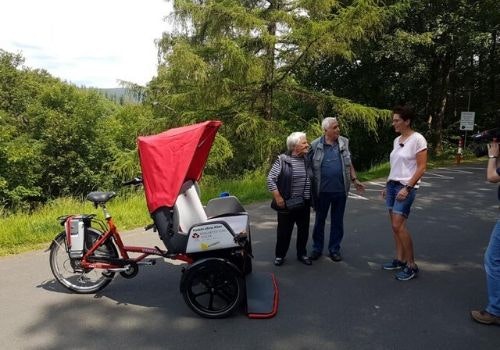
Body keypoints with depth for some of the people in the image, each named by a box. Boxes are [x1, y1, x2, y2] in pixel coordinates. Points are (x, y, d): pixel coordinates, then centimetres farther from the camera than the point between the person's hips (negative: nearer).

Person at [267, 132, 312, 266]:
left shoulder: (307, 160, 5)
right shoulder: (282, 160, -11)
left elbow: (313, 180, 14)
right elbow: (270, 179, -11)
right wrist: (277, 197, -15)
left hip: (304, 203, 4)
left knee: (304, 230, 13)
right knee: (284, 230, 7)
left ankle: (302, 254, 31)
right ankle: (280, 255, 24)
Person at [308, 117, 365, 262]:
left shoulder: (344, 142, 3)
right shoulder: (315, 145, -6)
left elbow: (349, 163, 12)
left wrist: (355, 180, 9)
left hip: (340, 190, 2)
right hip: (322, 190, -2)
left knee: (337, 221, 12)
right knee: (320, 220, 11)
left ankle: (334, 249, 26)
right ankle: (317, 248, 26)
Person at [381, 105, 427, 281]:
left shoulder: (417, 139, -12)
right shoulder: (396, 140, 10)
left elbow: (422, 167, -14)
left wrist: (407, 188, -20)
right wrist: (387, 185, 15)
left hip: (406, 187, -8)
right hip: (392, 185, 8)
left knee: (398, 226, -11)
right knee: (394, 225, 9)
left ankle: (411, 265, 3)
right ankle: (399, 260, 20)